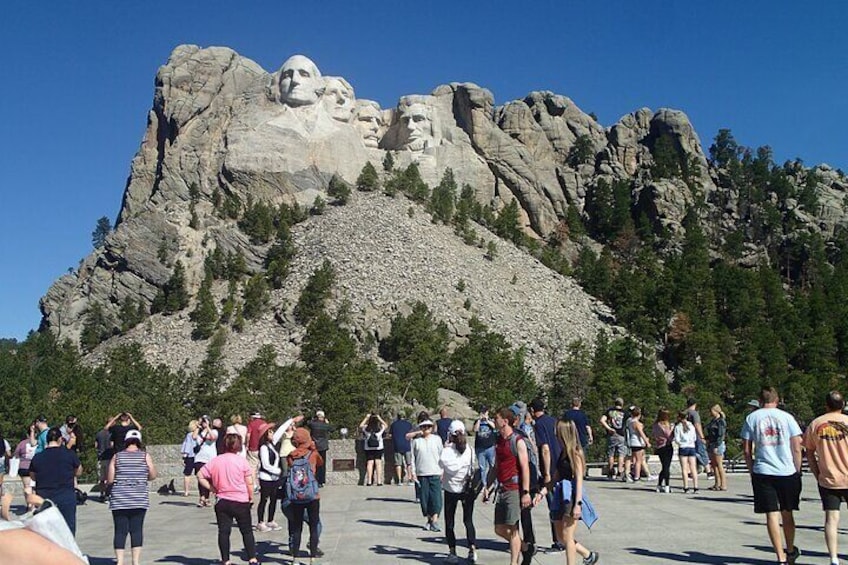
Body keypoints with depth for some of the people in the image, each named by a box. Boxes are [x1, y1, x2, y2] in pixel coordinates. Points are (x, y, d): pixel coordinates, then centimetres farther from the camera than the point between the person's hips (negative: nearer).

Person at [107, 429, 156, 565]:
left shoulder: (117, 456, 2)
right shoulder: (145, 456, 0)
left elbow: (110, 479, 2)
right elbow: (153, 476, 5)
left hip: (119, 500, 1)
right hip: (139, 499, 0)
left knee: (120, 530, 4)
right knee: (137, 530, 4)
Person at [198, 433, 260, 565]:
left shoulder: (215, 461, 0)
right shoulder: (242, 461, -9)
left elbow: (200, 476, -2)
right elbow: (250, 483, -8)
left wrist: (212, 489, 2)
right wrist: (251, 498, 6)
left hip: (222, 502, 2)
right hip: (241, 501, -2)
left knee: (223, 532, 7)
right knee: (247, 531, 9)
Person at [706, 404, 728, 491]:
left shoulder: (721, 421, -12)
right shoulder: (712, 421, 16)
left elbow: (721, 435, -17)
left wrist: (716, 446, -20)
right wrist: (708, 442, 16)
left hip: (718, 445, -9)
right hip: (711, 444, 9)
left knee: (719, 465, -6)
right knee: (714, 465, 10)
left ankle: (723, 485, -2)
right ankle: (717, 484, 15)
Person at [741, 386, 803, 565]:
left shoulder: (751, 418, 3)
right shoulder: (786, 417, 2)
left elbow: (747, 450, 2)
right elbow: (796, 448, 0)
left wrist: (752, 470, 11)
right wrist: (797, 470, 10)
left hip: (763, 473, -1)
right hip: (788, 472, 1)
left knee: (772, 514, 1)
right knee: (787, 513, 16)